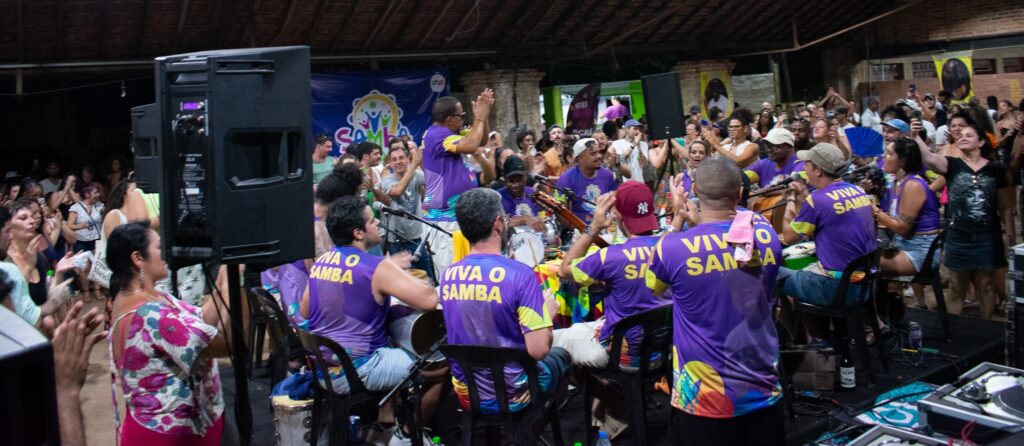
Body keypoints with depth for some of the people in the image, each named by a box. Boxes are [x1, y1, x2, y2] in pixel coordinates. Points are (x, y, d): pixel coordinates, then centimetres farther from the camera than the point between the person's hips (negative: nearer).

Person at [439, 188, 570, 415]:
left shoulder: (448, 275, -7)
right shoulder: (520, 274, -24)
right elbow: (538, 350, -24)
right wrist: (548, 313, -5)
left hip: (466, 396, 5)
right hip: (512, 397, -4)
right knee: (561, 355, 27)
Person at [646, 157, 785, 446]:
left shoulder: (673, 247, -19)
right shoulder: (767, 235, -7)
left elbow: (655, 287, 4)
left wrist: (677, 218, 3)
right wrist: (698, 220, 14)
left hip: (705, 396, -3)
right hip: (763, 390, 3)